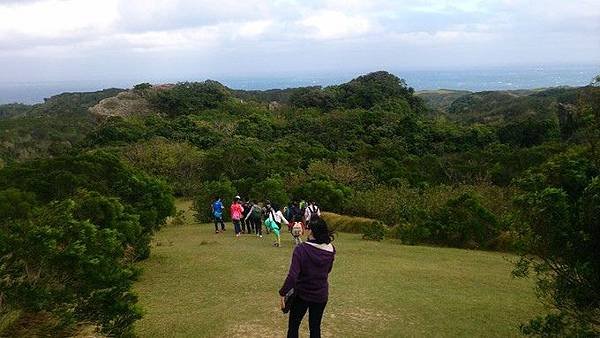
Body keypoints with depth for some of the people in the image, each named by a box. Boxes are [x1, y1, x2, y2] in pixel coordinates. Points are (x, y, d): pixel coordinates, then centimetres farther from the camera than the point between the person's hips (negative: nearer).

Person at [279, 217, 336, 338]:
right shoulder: (330, 250, -10)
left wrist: (283, 293, -16)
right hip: (321, 295, 3)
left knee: (293, 326, 15)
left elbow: (292, 276, -25)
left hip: (302, 294, -3)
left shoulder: (301, 249, -23)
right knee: (315, 327, 18)